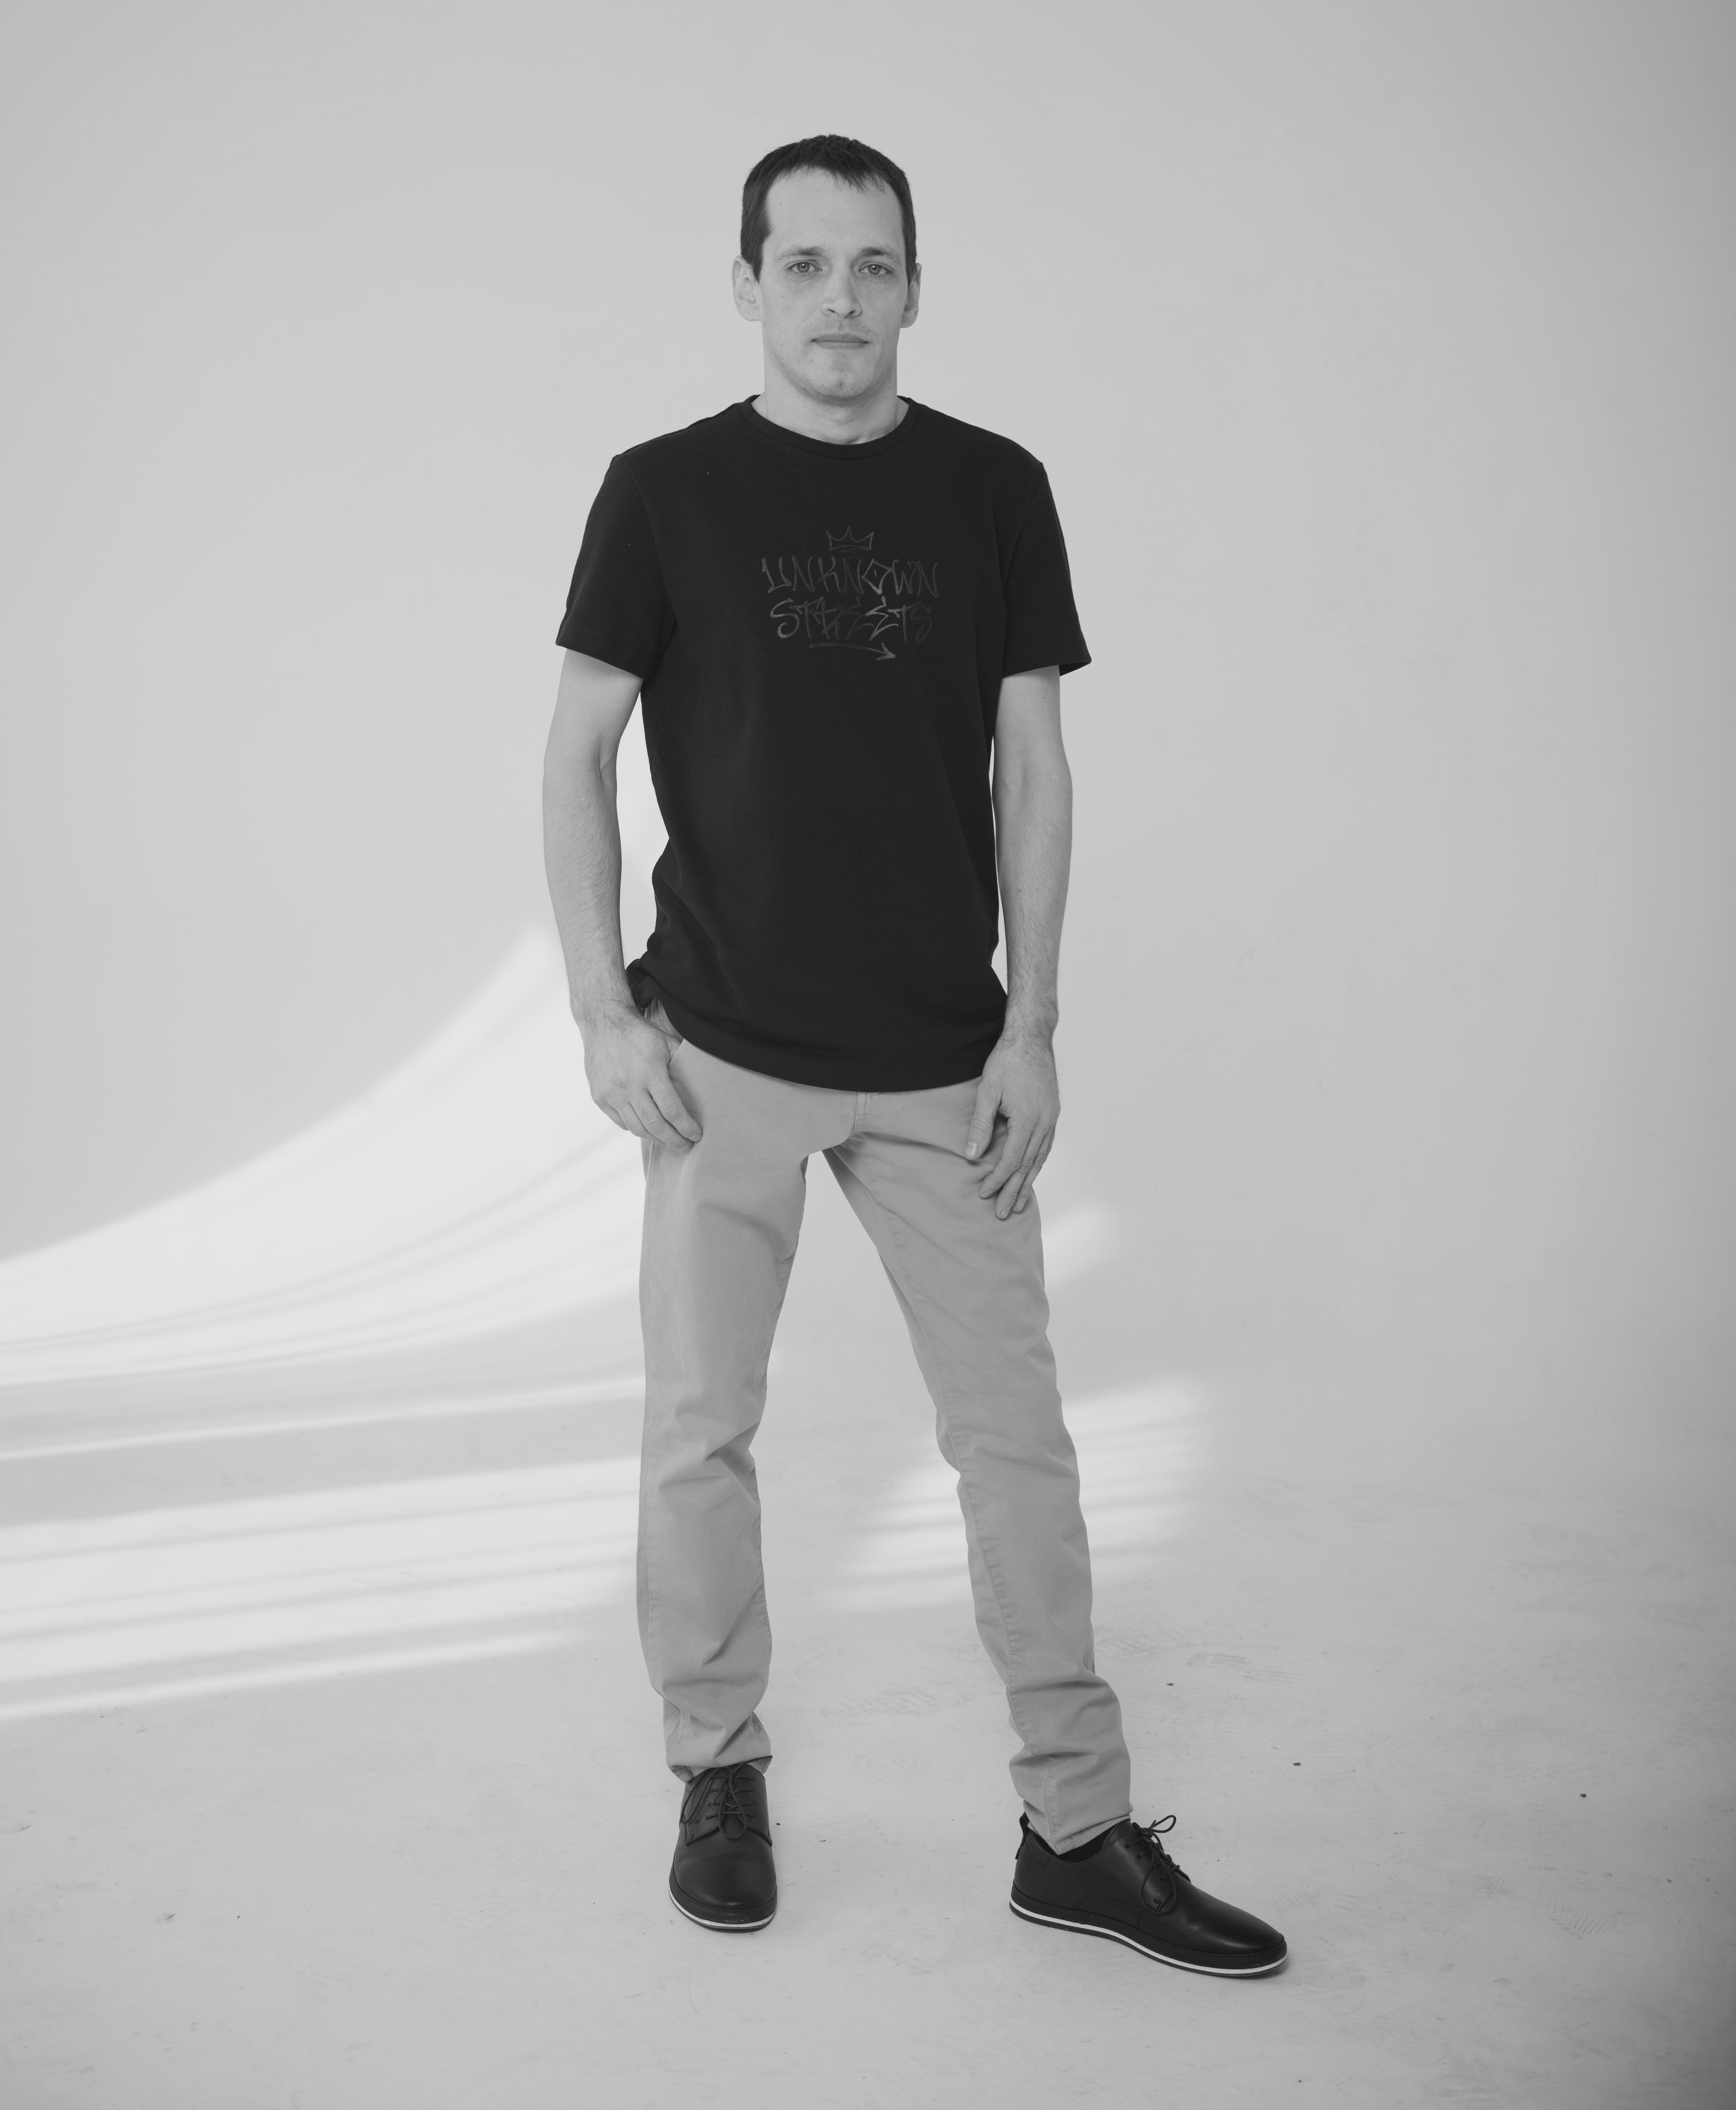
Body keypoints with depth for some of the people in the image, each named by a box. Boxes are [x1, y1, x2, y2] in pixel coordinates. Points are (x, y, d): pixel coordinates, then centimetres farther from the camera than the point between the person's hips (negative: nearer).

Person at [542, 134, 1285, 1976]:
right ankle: (717, 1771, 26)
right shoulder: (664, 491, 0)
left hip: (941, 1062, 1)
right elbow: (578, 752, 1)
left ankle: (1078, 1830, 16)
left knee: (1015, 1436, 4)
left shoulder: (992, 489, 4)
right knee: (700, 1431, 6)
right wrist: (603, 1013, -6)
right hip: (726, 1057, -1)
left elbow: (1031, 765, 4)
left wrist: (1033, 1024, -1)